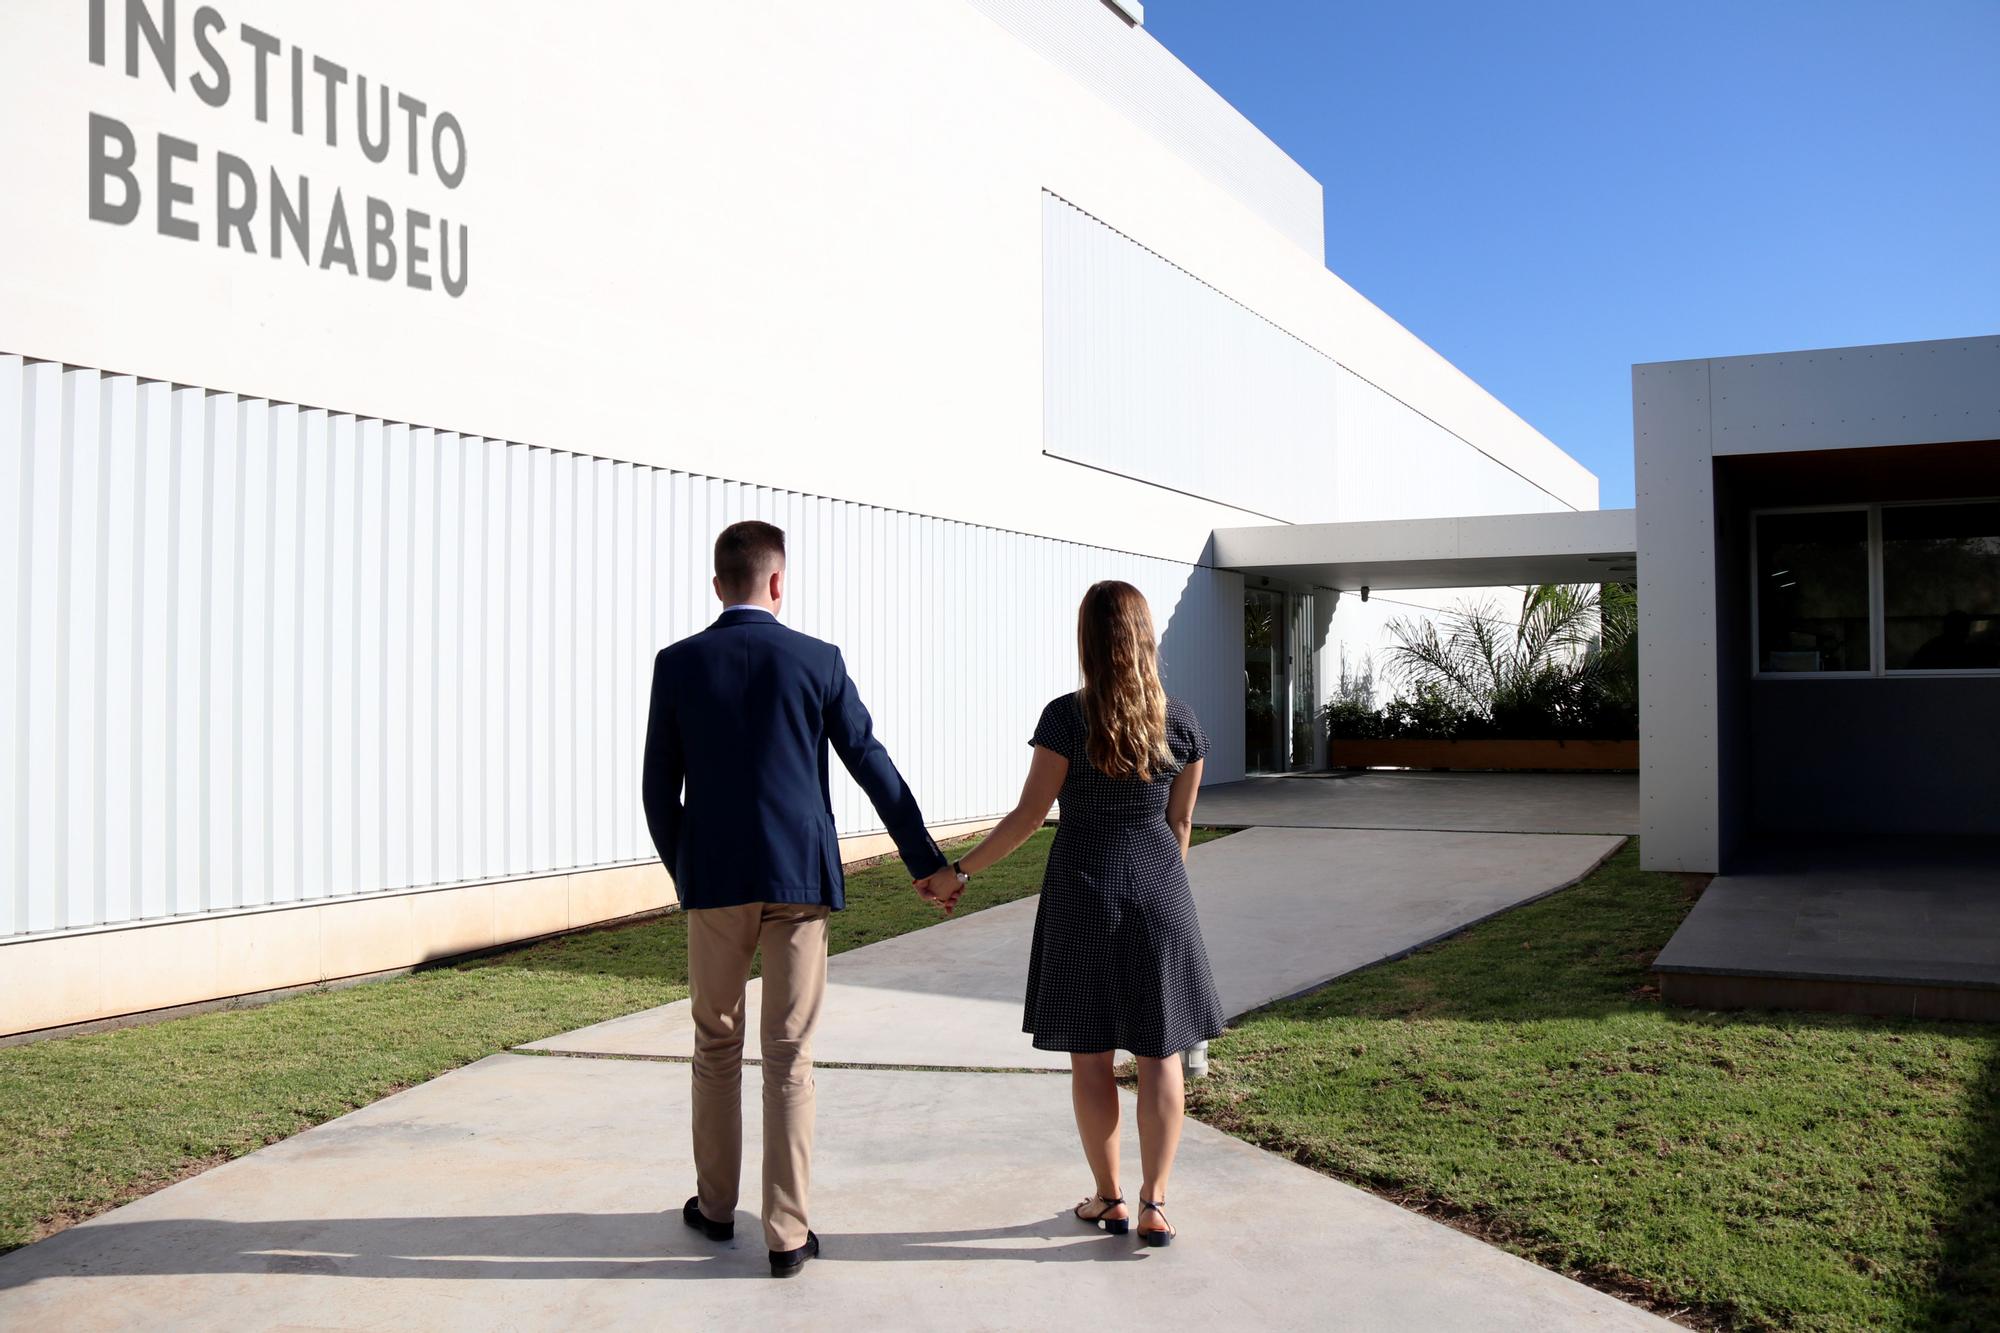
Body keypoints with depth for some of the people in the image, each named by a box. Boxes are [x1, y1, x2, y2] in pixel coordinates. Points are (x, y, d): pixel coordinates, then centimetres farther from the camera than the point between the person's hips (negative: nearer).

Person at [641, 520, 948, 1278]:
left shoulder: (678, 664, -1)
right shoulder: (817, 661, -3)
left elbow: (659, 790, 3)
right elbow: (873, 768, 0)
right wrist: (926, 861, 9)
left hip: (713, 880, 1)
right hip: (799, 878, -1)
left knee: (716, 1044, 17)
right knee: (788, 1058, 4)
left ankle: (715, 1207, 29)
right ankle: (787, 1235, 8)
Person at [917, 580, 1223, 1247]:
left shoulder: (1066, 717, -11)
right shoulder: (1180, 721, -2)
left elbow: (1028, 816, -10)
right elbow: (1180, 823, 5)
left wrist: (957, 873, -2)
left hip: (1082, 895, -2)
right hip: (1158, 893, 2)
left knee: (1090, 1054, 8)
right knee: (1160, 1052, 6)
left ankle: (1110, 1198, 17)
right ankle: (1154, 1204, 6)